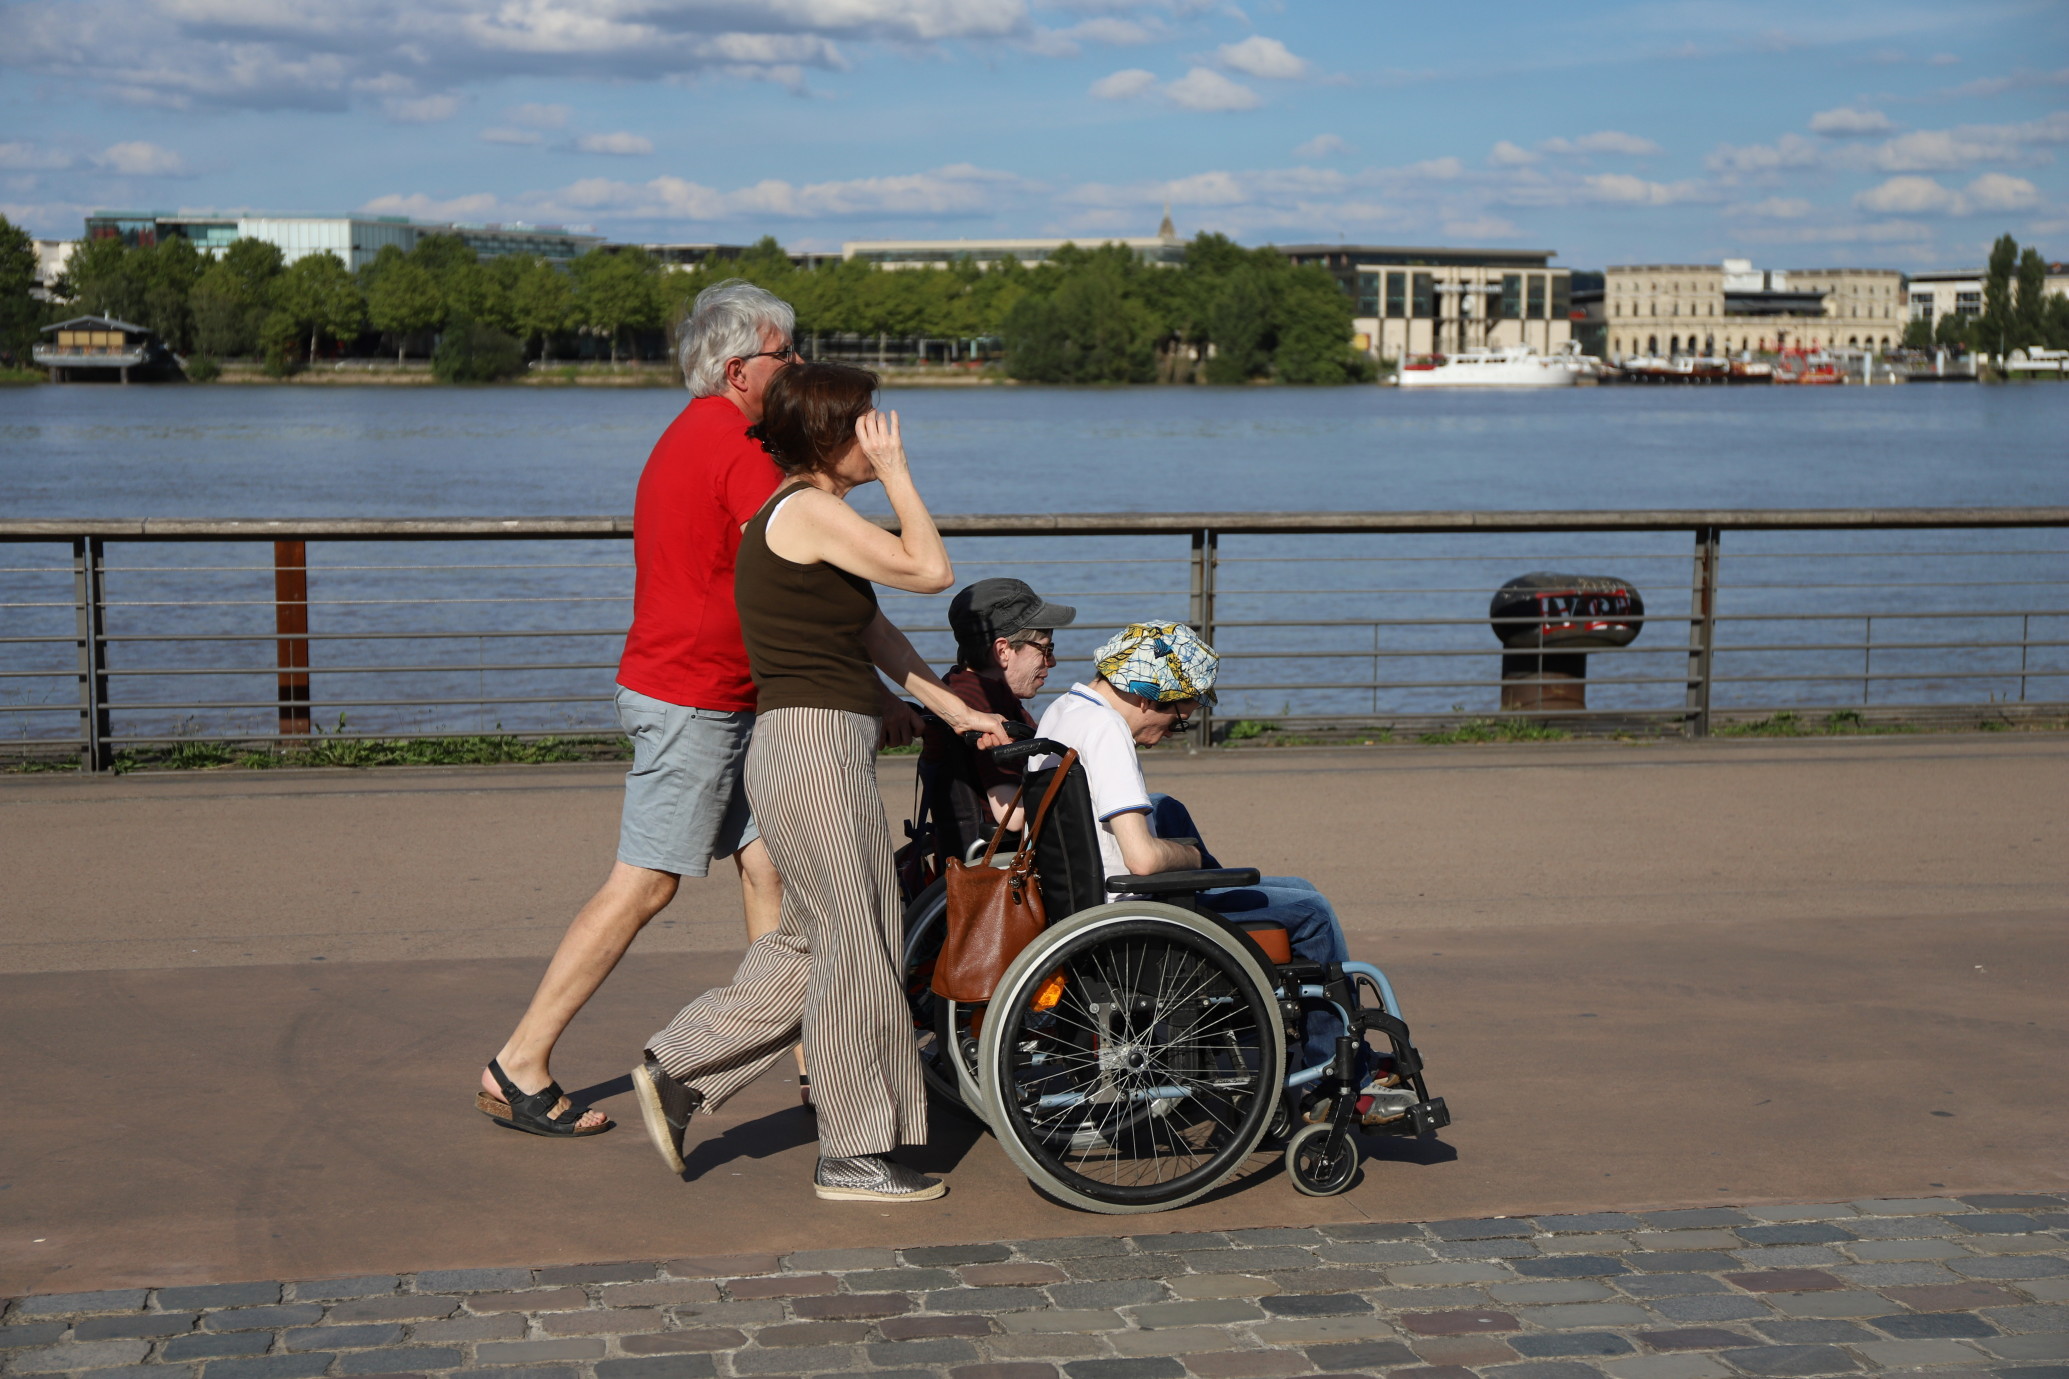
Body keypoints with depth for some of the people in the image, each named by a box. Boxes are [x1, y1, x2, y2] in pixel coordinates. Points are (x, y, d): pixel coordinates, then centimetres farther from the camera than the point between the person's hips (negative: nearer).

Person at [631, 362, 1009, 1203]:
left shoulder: (808, 518, 18)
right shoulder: (810, 511, -13)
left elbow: (873, 633, 20)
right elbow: (930, 571, -13)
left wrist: (956, 711, 18)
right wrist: (894, 470, -5)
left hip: (806, 753, 10)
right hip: (815, 747, -10)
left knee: (811, 942, 17)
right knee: (855, 946, -1)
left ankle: (678, 1070, 18)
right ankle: (855, 1155, 9)